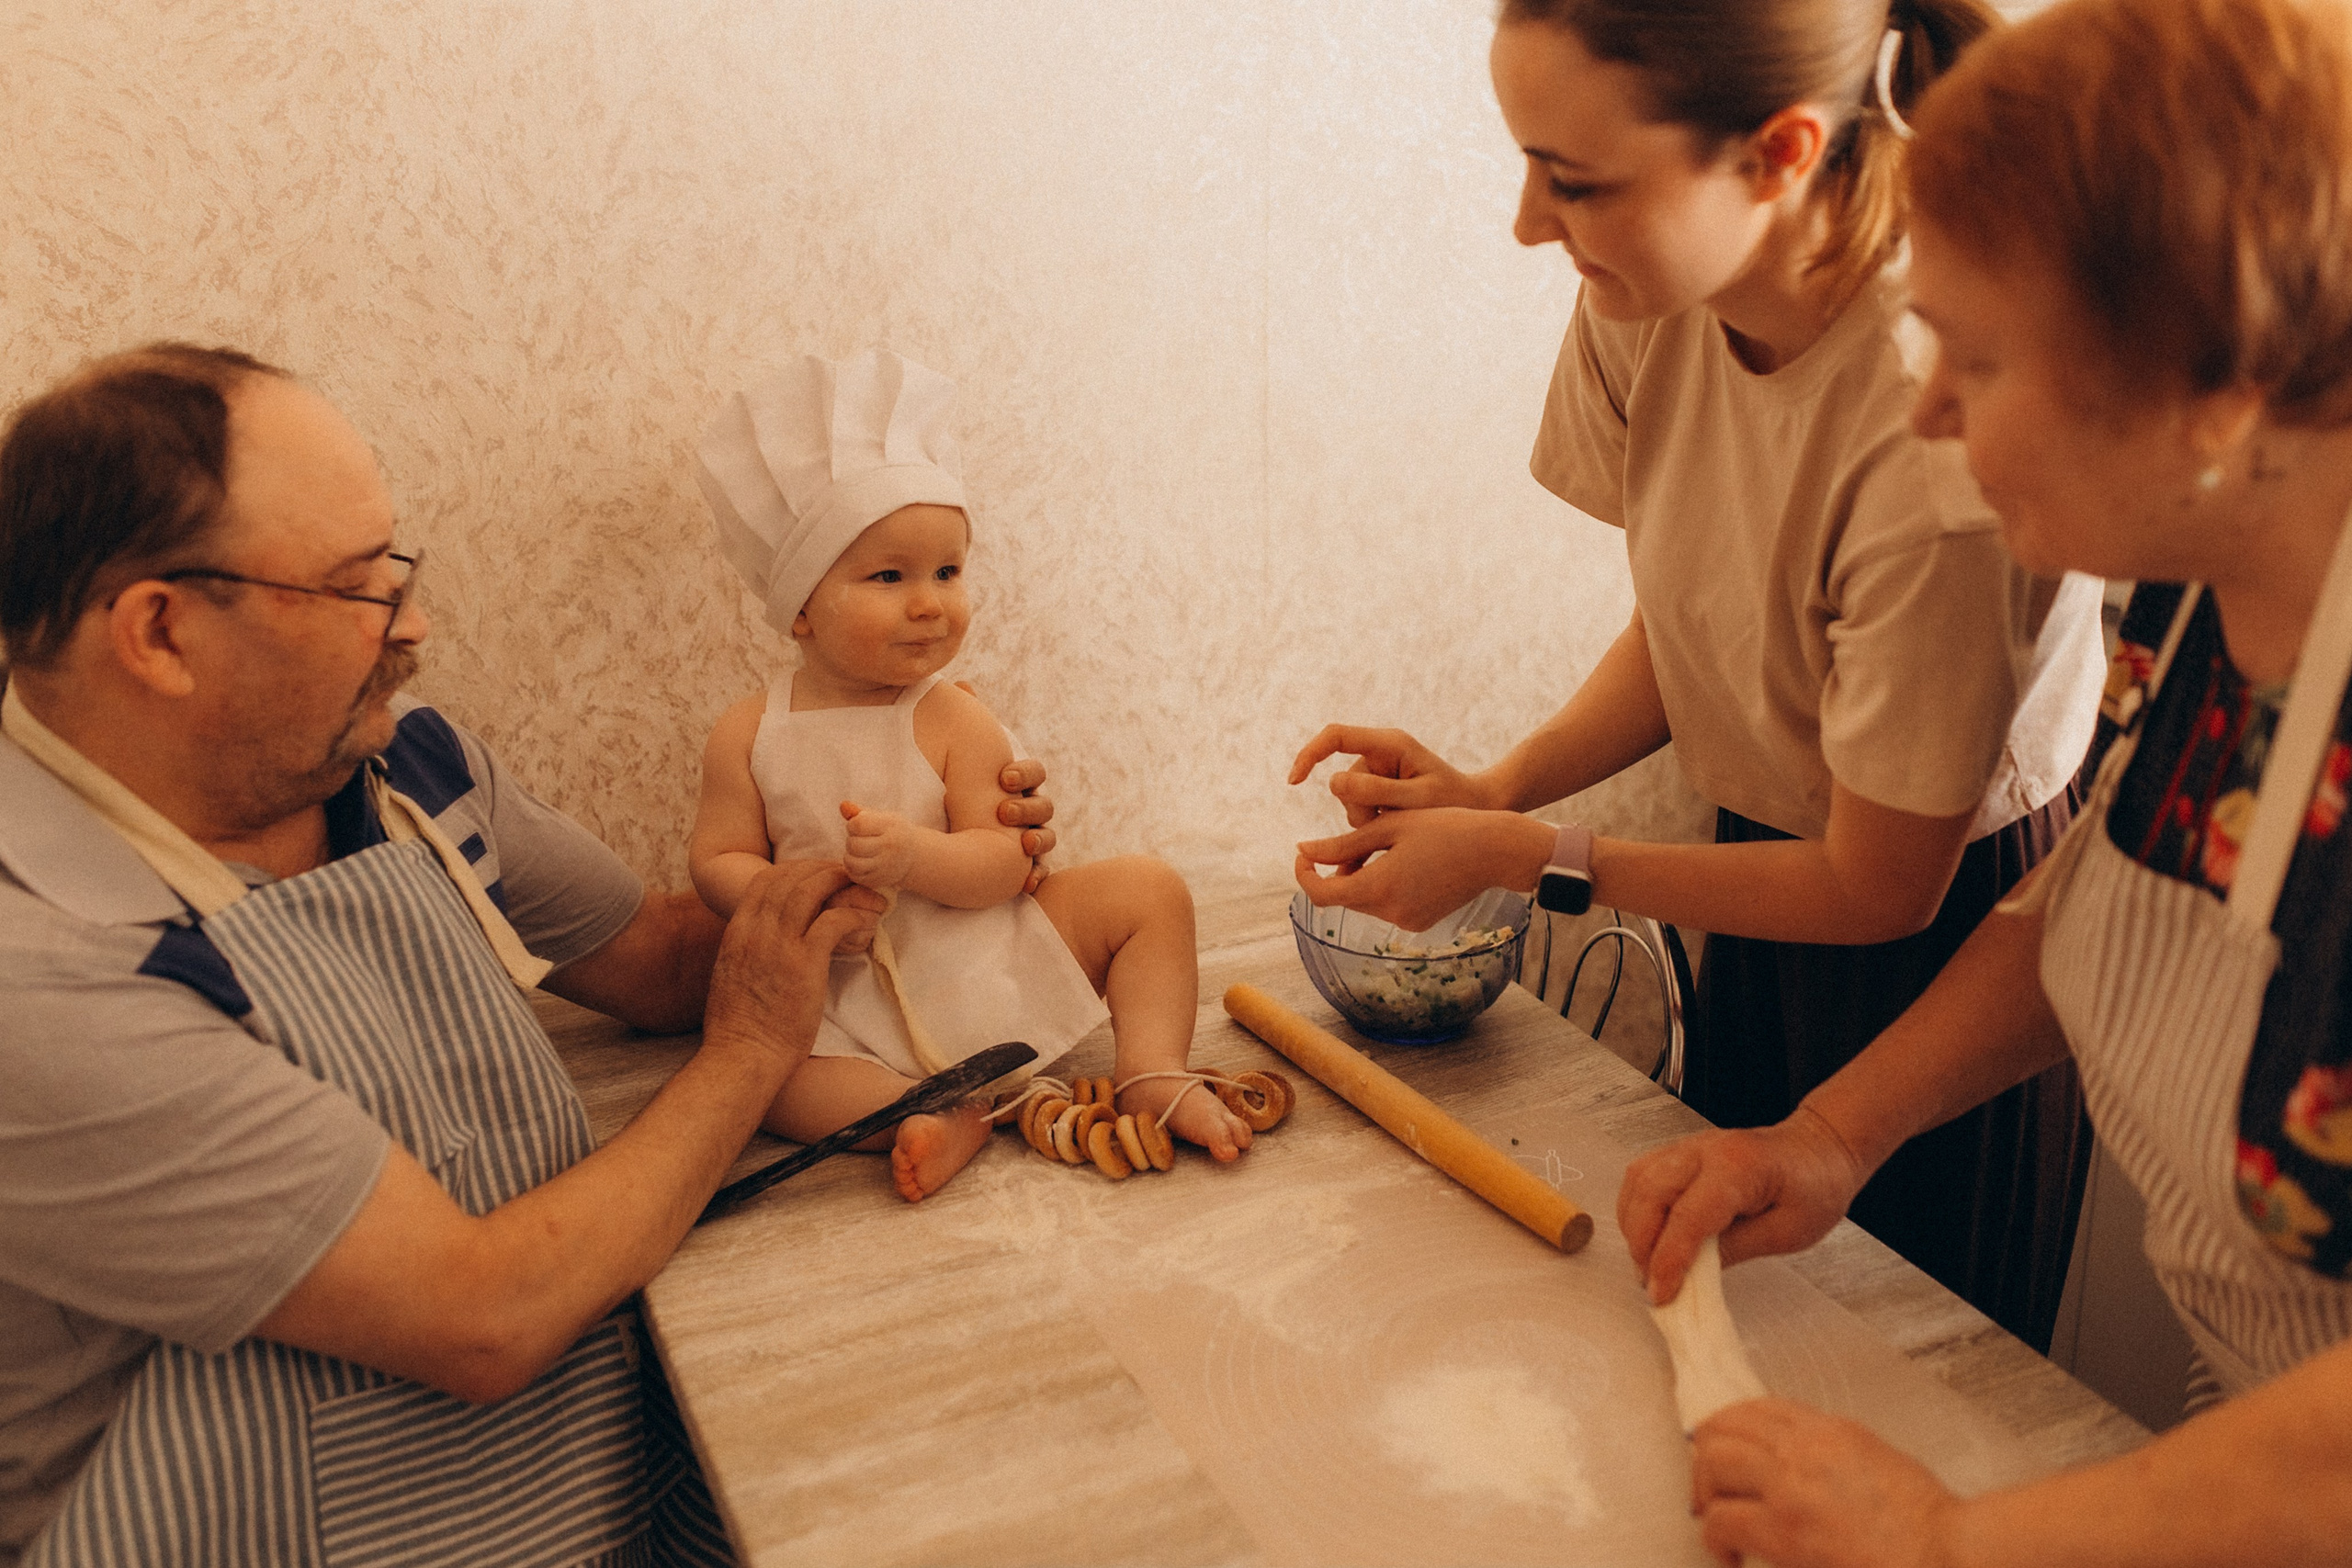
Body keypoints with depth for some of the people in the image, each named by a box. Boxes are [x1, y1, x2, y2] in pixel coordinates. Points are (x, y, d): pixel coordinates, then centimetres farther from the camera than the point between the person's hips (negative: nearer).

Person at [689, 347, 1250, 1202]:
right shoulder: (749, 734, -4)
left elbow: (1001, 865, -12)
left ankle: (1153, 1075, -6)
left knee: (1146, 889, -9)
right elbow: (717, 859, -2)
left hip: (990, 968, 1)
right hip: (841, 997, 0)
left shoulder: (956, 721, -6)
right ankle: (941, 1115, -27)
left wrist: (914, 855, -32)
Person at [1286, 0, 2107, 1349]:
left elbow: (1881, 889, -23)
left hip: (1946, 926, -6)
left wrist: (1523, 859, -23)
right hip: (1775, 861, 6)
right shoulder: (1653, 302, -16)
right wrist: (1502, 786, -15)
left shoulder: (1943, 423, -36)